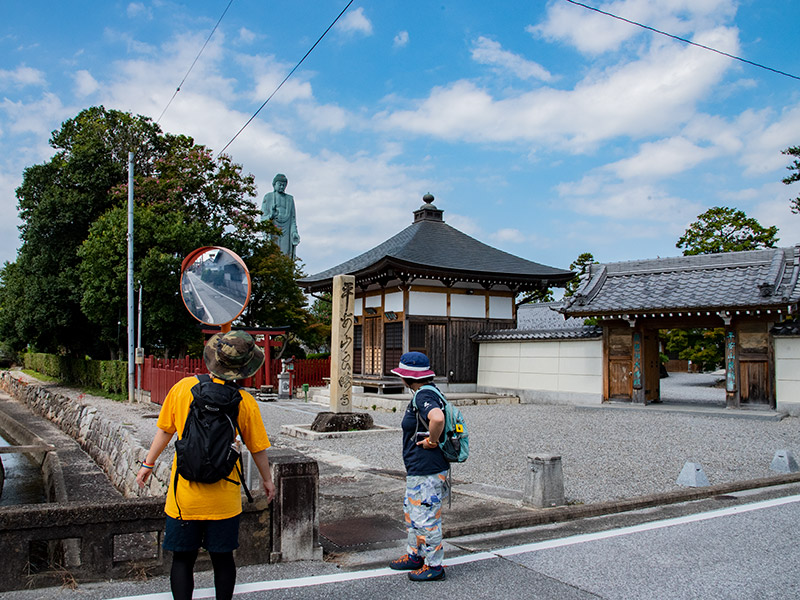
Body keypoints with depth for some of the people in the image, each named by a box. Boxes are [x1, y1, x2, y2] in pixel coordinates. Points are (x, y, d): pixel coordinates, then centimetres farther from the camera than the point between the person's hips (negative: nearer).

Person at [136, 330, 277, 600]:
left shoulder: (183, 387, -7)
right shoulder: (245, 402, -10)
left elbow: (164, 430, 3)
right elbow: (257, 448, -1)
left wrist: (148, 464, 17)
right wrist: (267, 479, 15)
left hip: (184, 495, 1)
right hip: (223, 499, 0)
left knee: (183, 560, 12)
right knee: (222, 559, 14)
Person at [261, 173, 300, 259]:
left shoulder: (290, 199, 17)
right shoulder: (268, 197, 10)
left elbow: (293, 219, 15)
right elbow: (263, 217, 5)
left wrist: (294, 232, 1)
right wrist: (271, 216, -17)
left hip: (286, 233, 2)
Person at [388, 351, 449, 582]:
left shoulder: (424, 396, -22)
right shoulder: (424, 394, 11)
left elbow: (437, 418, -42)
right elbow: (439, 413, 30)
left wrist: (431, 441, -26)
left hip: (427, 470, -11)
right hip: (417, 468, 11)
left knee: (425, 517, 1)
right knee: (412, 512, 22)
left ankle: (434, 565, 14)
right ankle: (414, 556, 36)